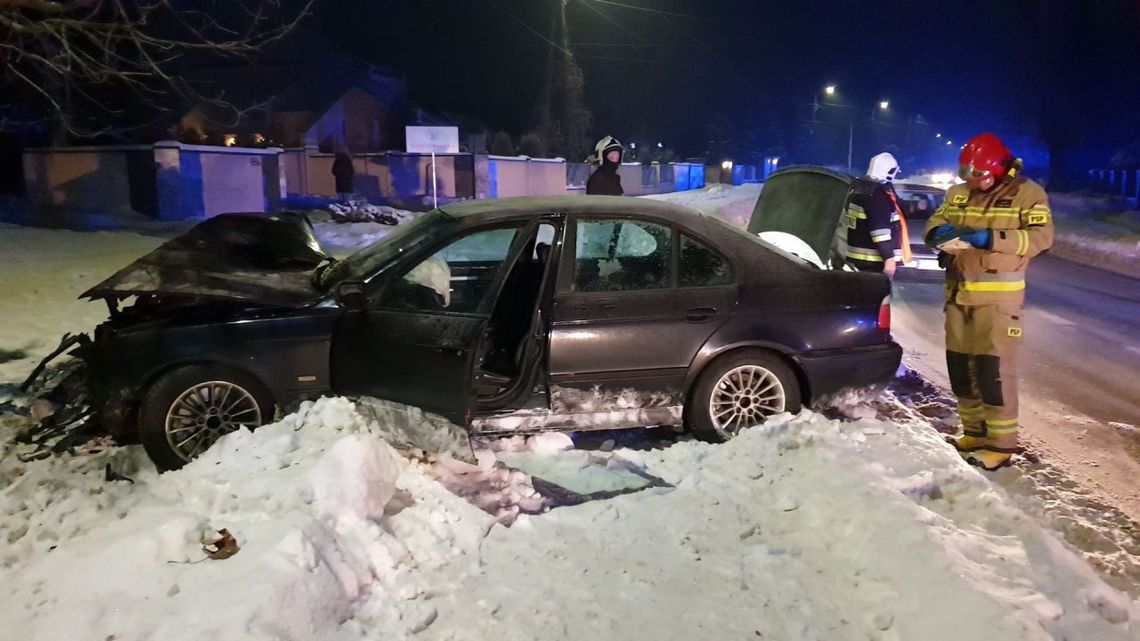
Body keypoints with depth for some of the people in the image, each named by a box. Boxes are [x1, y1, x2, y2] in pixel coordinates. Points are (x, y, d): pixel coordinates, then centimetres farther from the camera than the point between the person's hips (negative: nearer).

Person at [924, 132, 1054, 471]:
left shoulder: (1027, 192, -5)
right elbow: (935, 223, 13)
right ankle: (974, 431, 25)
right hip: (958, 292, 6)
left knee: (994, 368, -9)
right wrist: (942, 233, -12)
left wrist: (989, 238, -25)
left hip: (998, 295, -6)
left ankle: (1001, 443, -1)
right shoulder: (958, 193, 11)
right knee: (959, 363, 11)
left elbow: (1041, 237, -14)